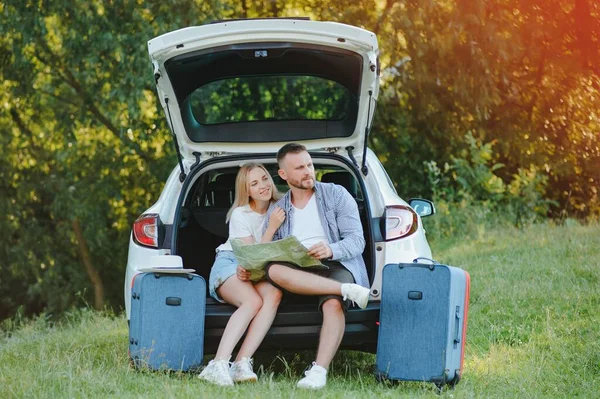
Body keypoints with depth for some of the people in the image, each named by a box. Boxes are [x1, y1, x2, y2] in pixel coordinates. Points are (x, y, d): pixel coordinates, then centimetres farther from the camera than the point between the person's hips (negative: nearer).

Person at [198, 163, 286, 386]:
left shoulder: (279, 210, 5)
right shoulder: (240, 215, -7)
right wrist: (272, 228, -17)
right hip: (230, 265, -4)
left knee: (274, 295, -34)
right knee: (253, 301, -37)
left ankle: (242, 364, -43)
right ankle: (219, 365, -49)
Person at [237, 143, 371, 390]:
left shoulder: (336, 195, 7)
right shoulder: (277, 210, 18)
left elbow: (357, 240, -2)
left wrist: (331, 250, -24)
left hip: (337, 266, -3)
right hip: (299, 273, 3)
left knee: (333, 304, -38)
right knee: (274, 270, -33)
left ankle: (319, 371, -50)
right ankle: (348, 290, -38)